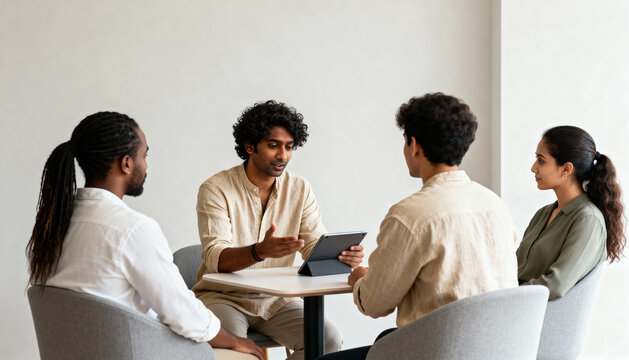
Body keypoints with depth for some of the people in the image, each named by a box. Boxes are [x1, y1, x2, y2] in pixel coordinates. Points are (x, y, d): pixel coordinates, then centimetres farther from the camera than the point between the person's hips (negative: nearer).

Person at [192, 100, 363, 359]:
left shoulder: (299, 190, 3)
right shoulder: (216, 189, -11)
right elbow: (216, 259, -23)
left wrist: (341, 255, -28)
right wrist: (260, 251, -43)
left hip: (276, 299, 4)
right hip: (223, 296, -4)